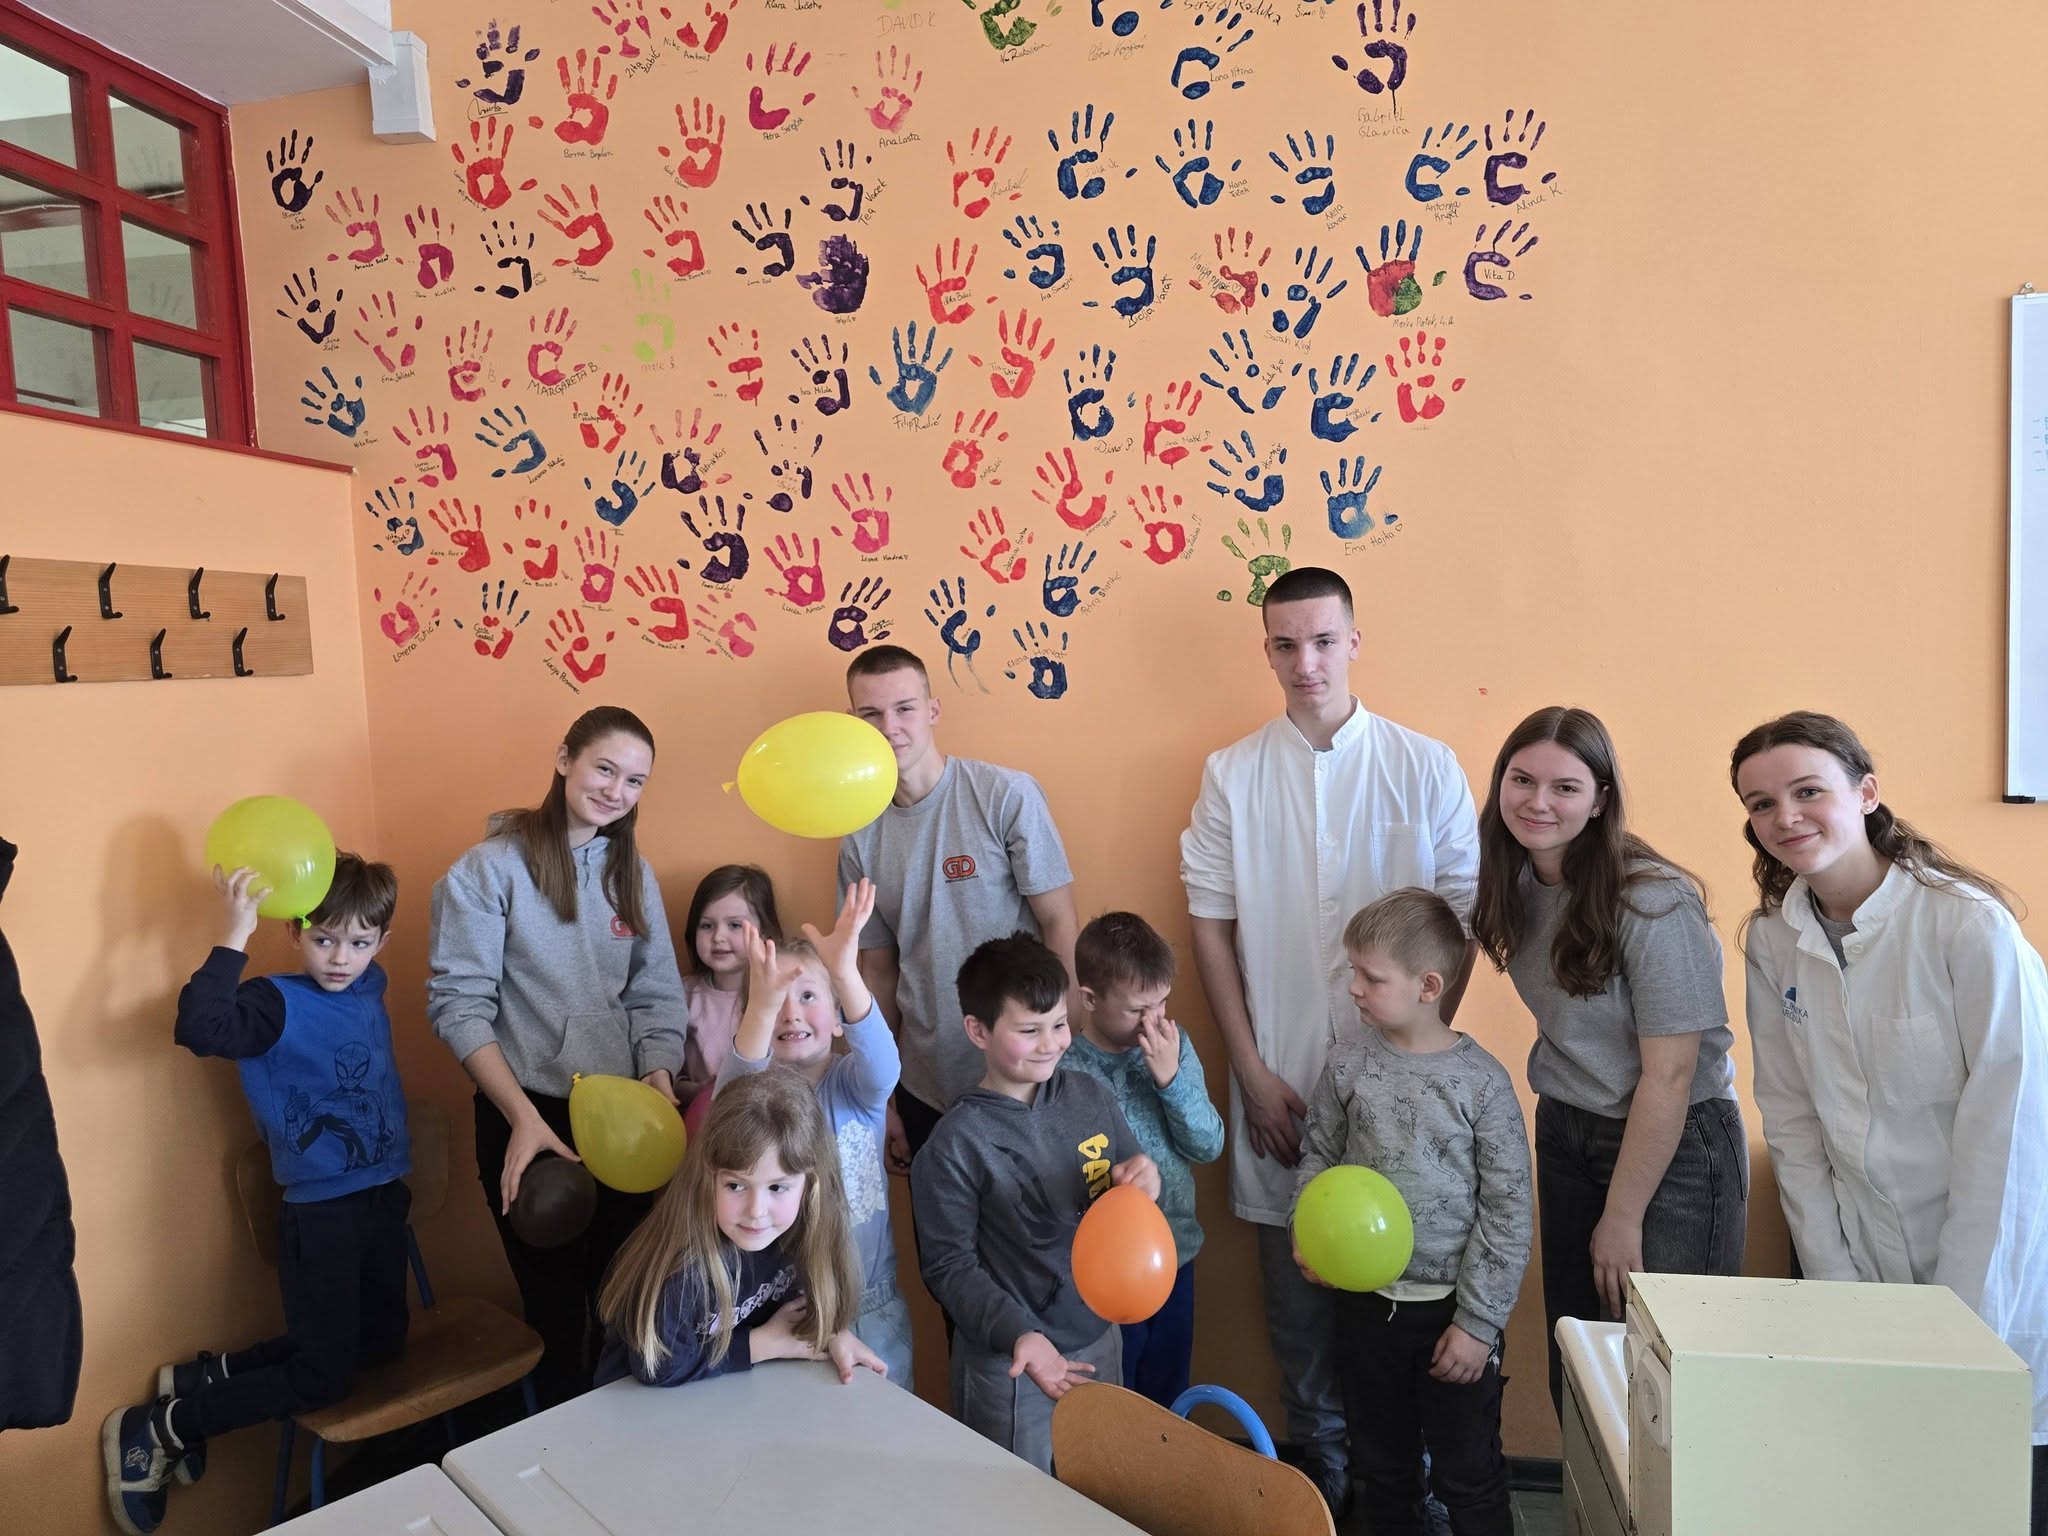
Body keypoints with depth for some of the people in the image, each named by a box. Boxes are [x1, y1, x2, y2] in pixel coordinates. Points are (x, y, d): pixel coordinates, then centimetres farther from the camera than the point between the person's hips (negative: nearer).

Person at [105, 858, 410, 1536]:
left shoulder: (370, 987, 1)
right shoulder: (278, 1003, -18)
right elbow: (199, 1028, -36)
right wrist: (233, 938, -39)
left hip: (383, 1196, 7)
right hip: (320, 1211, -7)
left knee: (380, 1341, 19)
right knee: (322, 1378, 1)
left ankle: (208, 1376, 28)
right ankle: (155, 1429, 19)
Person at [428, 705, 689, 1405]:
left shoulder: (632, 873, 8)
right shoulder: (490, 869, -7)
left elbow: (656, 998, 5)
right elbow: (459, 1004, -11)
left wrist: (660, 1091, -10)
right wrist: (525, 1118, -19)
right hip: (529, 1116, -4)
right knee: (557, 1312, 11)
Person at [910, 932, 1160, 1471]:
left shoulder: (1090, 1096, -5)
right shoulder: (957, 1144, -19)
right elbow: (949, 1266, -14)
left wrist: (1142, 1182, -15)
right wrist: (1021, 1335, -26)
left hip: (1100, 1337, 5)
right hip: (1010, 1365, -5)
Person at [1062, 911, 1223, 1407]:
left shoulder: (1173, 1044, -6)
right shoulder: (1064, 1070, -23)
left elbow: (1209, 1145, -8)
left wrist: (1171, 1077, -21)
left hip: (1176, 1256, 5)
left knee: (1170, 1400, 25)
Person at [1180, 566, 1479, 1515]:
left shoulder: (1426, 767, -1)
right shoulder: (1230, 775, 1)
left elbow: (1462, 920, 0)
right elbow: (1210, 926, 2)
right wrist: (1253, 1072, -2)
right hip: (1281, 1082, 1)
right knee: (1298, 1293, 12)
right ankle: (1322, 1474, 32)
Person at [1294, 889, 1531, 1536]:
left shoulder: (1482, 1081, -14)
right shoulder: (1348, 1063, -6)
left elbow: (1508, 1213, -10)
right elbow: (1317, 1156, 6)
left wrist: (1478, 1321, -10)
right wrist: (1308, 1233, -11)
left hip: (1452, 1310, -3)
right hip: (1365, 1301, 3)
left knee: (1470, 1480, 13)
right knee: (1382, 1467, 21)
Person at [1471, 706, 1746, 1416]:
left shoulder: (1653, 901, -22)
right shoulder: (1516, 884, -2)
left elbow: (1668, 1074, -19)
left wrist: (1622, 1218, -13)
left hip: (1678, 1144, -6)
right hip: (1565, 1130, 6)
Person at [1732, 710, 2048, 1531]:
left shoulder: (1971, 925, -18)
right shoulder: (1771, 941, -4)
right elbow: (1791, 1122, -1)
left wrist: (1961, 1323, -15)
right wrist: (1834, 1280, -5)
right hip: (1865, 1271, 4)